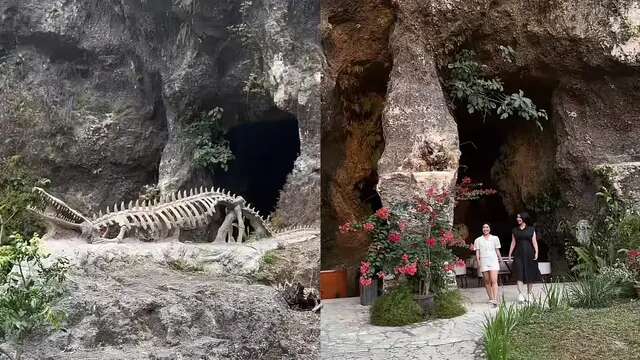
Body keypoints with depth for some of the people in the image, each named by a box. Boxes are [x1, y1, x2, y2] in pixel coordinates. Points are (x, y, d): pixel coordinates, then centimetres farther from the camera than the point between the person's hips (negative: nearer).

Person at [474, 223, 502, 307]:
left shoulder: (495, 238, 12)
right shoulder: (478, 240, 10)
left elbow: (497, 251, 15)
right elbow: (477, 252, 6)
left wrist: (500, 259, 12)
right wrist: (478, 261, -6)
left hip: (493, 261, -1)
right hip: (483, 262, 1)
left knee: (494, 281, -14)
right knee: (487, 281, 5)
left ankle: (495, 299, -21)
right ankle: (491, 298, 15)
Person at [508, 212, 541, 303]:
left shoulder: (531, 229, 5)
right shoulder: (515, 230, 10)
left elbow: (534, 242, 1)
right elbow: (513, 243, 11)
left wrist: (536, 252, -10)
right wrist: (510, 254, 6)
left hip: (529, 254, 0)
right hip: (518, 254, 1)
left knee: (530, 274, 4)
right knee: (519, 274, -12)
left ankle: (529, 294, 16)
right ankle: (520, 293, -21)